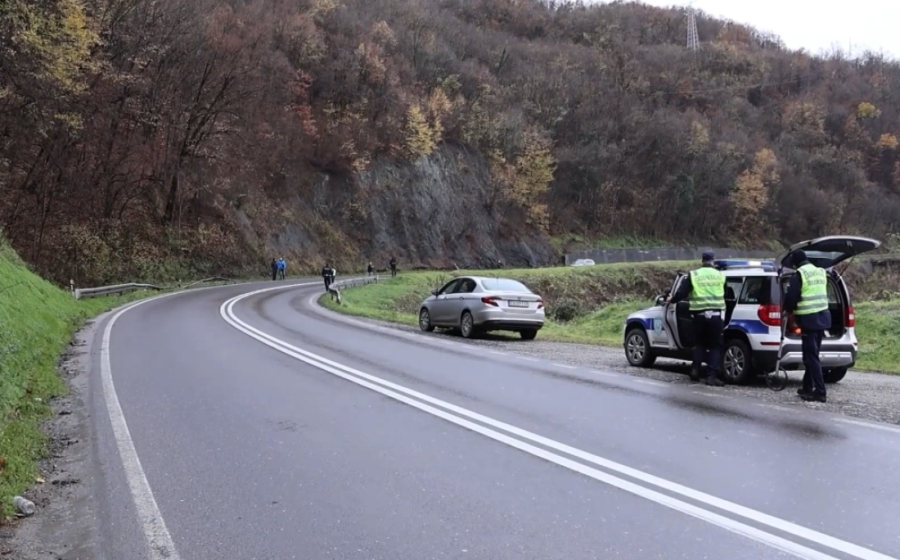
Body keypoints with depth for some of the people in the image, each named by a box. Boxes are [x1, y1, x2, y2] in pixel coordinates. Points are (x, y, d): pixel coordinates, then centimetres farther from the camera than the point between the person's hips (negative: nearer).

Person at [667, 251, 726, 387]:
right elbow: (727, 294, 22)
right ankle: (712, 375, -4)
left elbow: (682, 293, 2)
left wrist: (672, 299, 19)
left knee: (699, 343, 19)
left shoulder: (694, 275, 3)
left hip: (699, 314, 0)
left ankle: (695, 370, 10)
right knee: (715, 346, 5)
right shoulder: (720, 275, 8)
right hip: (716, 314, 0)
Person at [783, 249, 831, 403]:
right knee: (811, 354, 18)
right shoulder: (820, 272, 16)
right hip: (823, 316, 9)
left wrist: (788, 310, 9)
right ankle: (807, 387, 26)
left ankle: (820, 392, -9)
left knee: (811, 356, -5)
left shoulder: (800, 274, -11)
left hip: (809, 319, -9)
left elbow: (792, 296, -12)